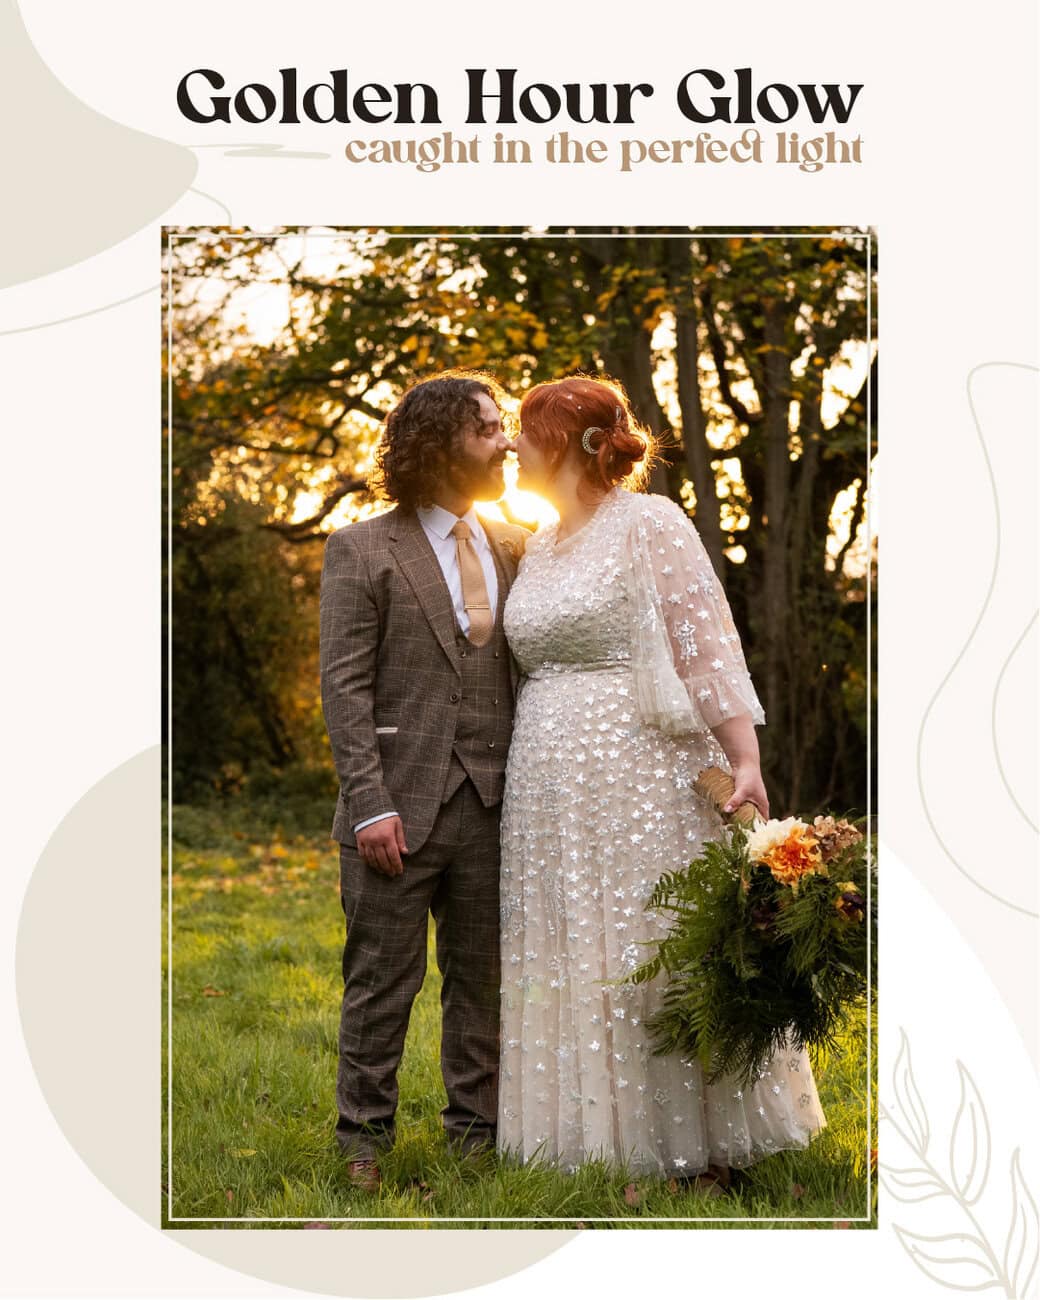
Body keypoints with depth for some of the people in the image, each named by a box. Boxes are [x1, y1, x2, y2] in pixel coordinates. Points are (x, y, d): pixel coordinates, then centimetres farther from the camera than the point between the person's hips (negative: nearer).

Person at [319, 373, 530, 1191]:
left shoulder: (513, 548, 13)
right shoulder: (362, 551, -1)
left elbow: (528, 670, 13)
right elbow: (345, 686, -7)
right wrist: (370, 803, -15)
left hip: (491, 807, 4)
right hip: (403, 805, -4)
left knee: (483, 979, 11)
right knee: (382, 983, 3)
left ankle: (477, 1132, 22)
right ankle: (365, 1140, 14)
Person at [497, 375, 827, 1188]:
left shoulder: (650, 525, -7)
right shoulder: (539, 548, 15)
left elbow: (708, 647, -13)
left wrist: (745, 763, -21)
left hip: (637, 773, -7)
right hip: (550, 781, 7)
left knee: (655, 953, -3)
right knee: (568, 961, 8)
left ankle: (696, 1148, 7)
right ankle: (594, 1139, 18)